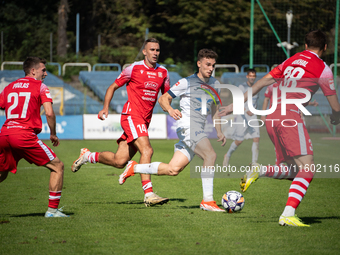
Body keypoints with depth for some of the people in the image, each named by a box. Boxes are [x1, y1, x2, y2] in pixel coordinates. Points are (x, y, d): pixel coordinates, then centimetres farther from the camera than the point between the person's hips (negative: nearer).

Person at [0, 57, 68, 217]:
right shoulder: (40, 87, 5)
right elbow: (49, 113, -7)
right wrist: (53, 134, 7)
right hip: (24, 135, -6)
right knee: (57, 166, 6)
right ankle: (52, 209, 1)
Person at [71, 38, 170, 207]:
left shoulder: (163, 72, 10)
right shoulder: (134, 68, -4)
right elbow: (113, 87, 5)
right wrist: (105, 108, -4)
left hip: (145, 120, 6)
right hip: (131, 115, -6)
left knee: (119, 161, 4)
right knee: (147, 150, -25)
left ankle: (88, 156, 28)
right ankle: (148, 194, -24)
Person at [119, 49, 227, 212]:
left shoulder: (214, 84, 18)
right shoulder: (187, 82, -3)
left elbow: (214, 109, 31)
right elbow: (163, 99, -1)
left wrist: (219, 132, 22)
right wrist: (170, 109, -22)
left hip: (198, 131, 7)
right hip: (187, 126, -7)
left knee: (173, 170, 1)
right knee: (210, 155, -27)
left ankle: (134, 168, 19)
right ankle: (207, 201, -25)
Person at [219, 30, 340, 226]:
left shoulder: (291, 61, 21)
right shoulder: (322, 68, 4)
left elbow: (261, 83, 19)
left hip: (271, 117, 7)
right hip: (290, 115, -7)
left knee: (295, 170, 14)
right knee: (307, 168, -10)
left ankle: (258, 171, -7)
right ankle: (288, 215, -23)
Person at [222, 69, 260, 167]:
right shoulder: (242, 87, -9)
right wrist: (246, 111, -35)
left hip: (252, 116, 5)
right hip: (242, 116, -5)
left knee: (256, 139, -9)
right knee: (239, 141, -1)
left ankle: (254, 163, -5)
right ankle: (228, 155, 26)